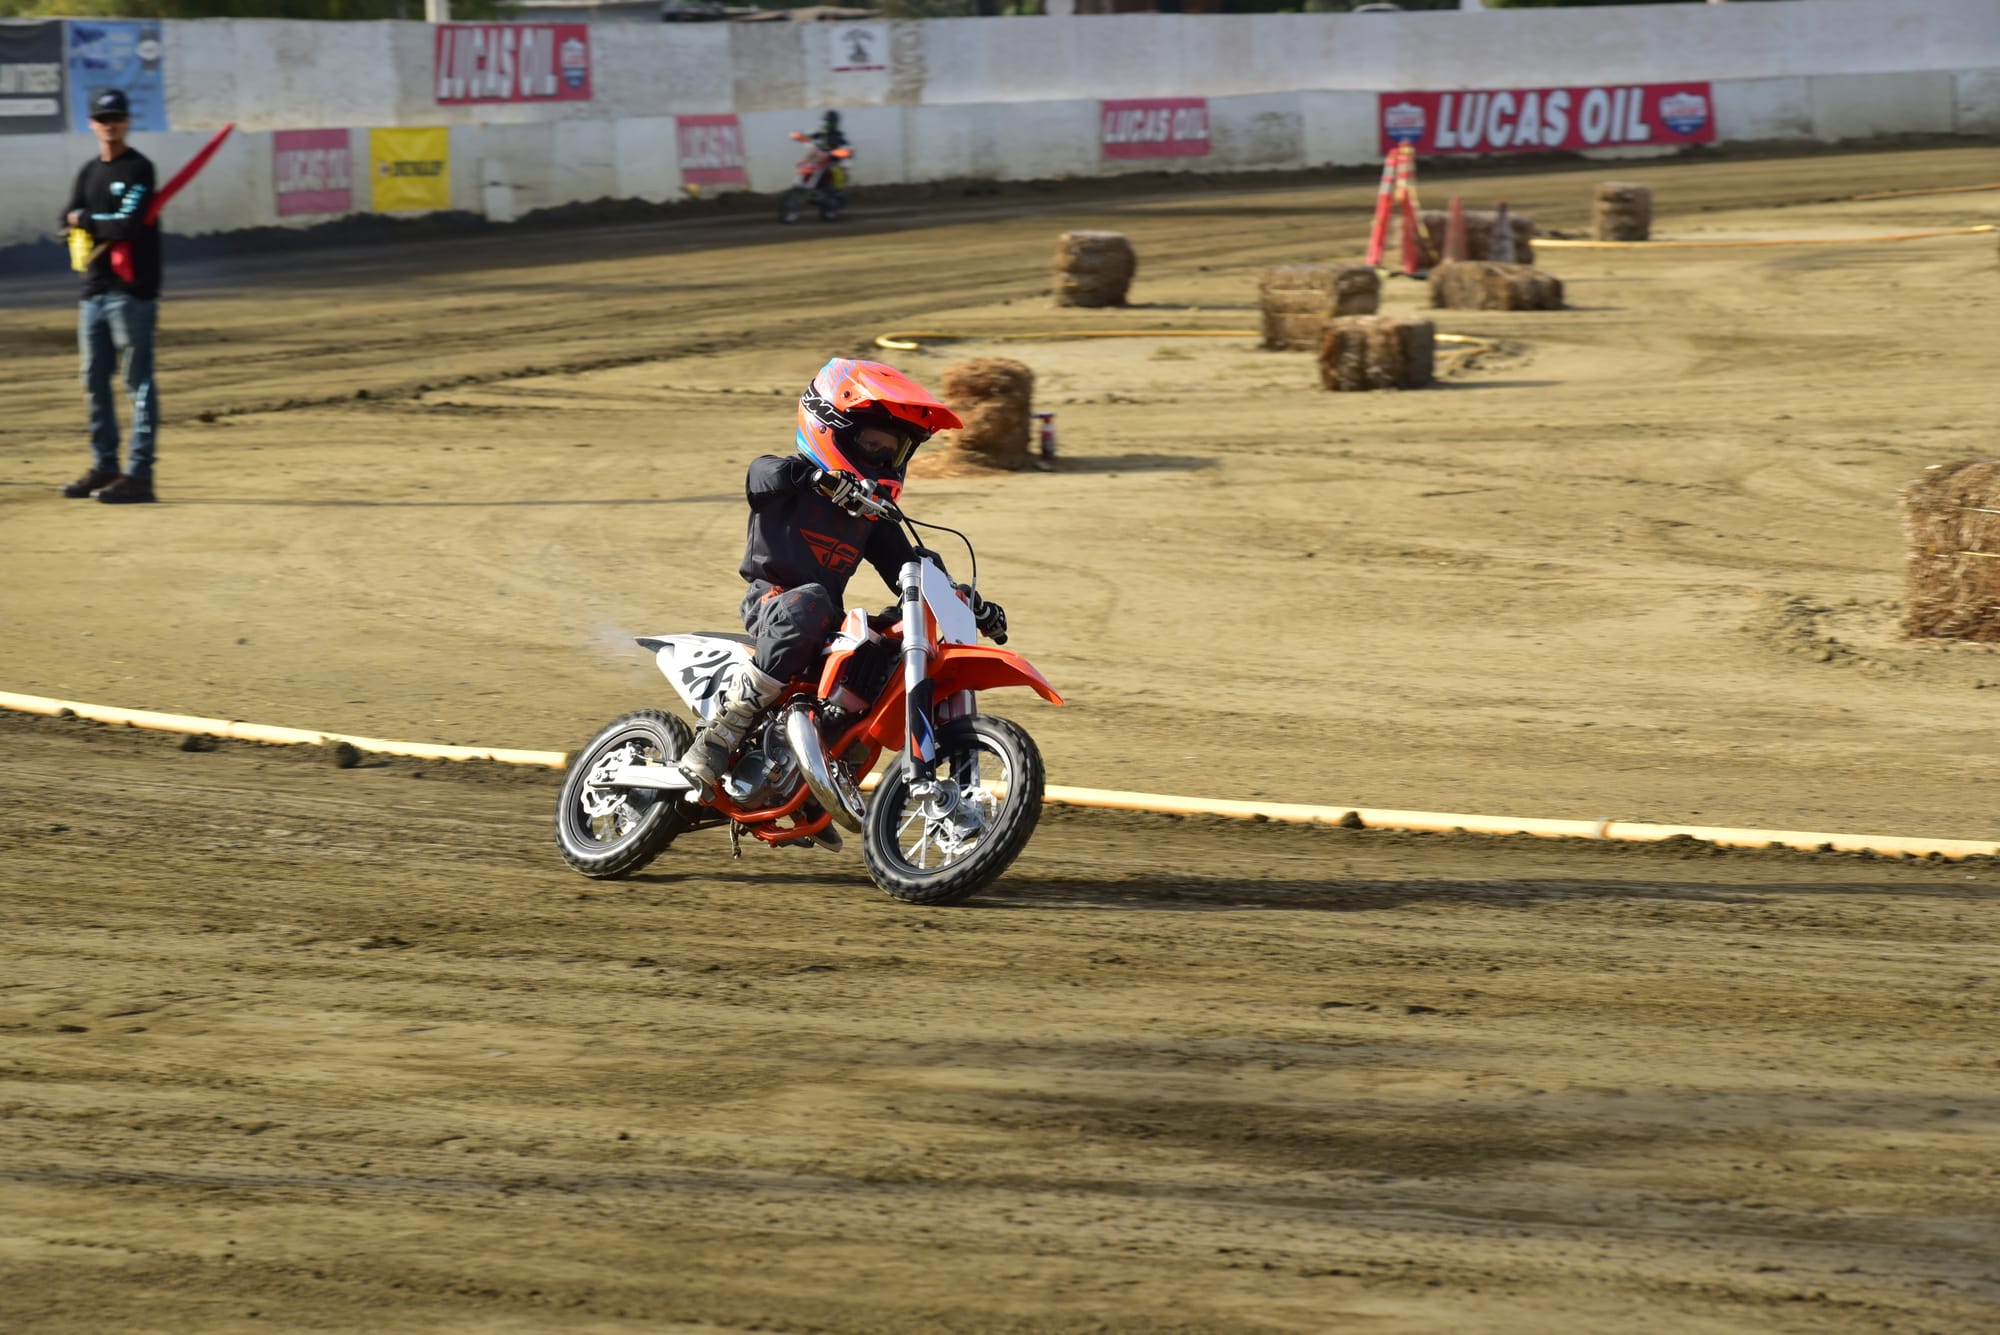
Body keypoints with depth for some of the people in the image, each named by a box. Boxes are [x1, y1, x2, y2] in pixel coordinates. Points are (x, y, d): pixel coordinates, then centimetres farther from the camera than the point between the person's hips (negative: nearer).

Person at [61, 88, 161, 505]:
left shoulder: (138, 169, -5)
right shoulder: (89, 172, 17)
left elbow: (128, 225, -16)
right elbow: (69, 221, 7)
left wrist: (87, 220, -3)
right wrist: (106, 223, -11)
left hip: (131, 289, -8)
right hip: (95, 290, 8)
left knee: (139, 381, -8)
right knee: (94, 380, 11)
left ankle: (139, 474, -10)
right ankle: (104, 466, 20)